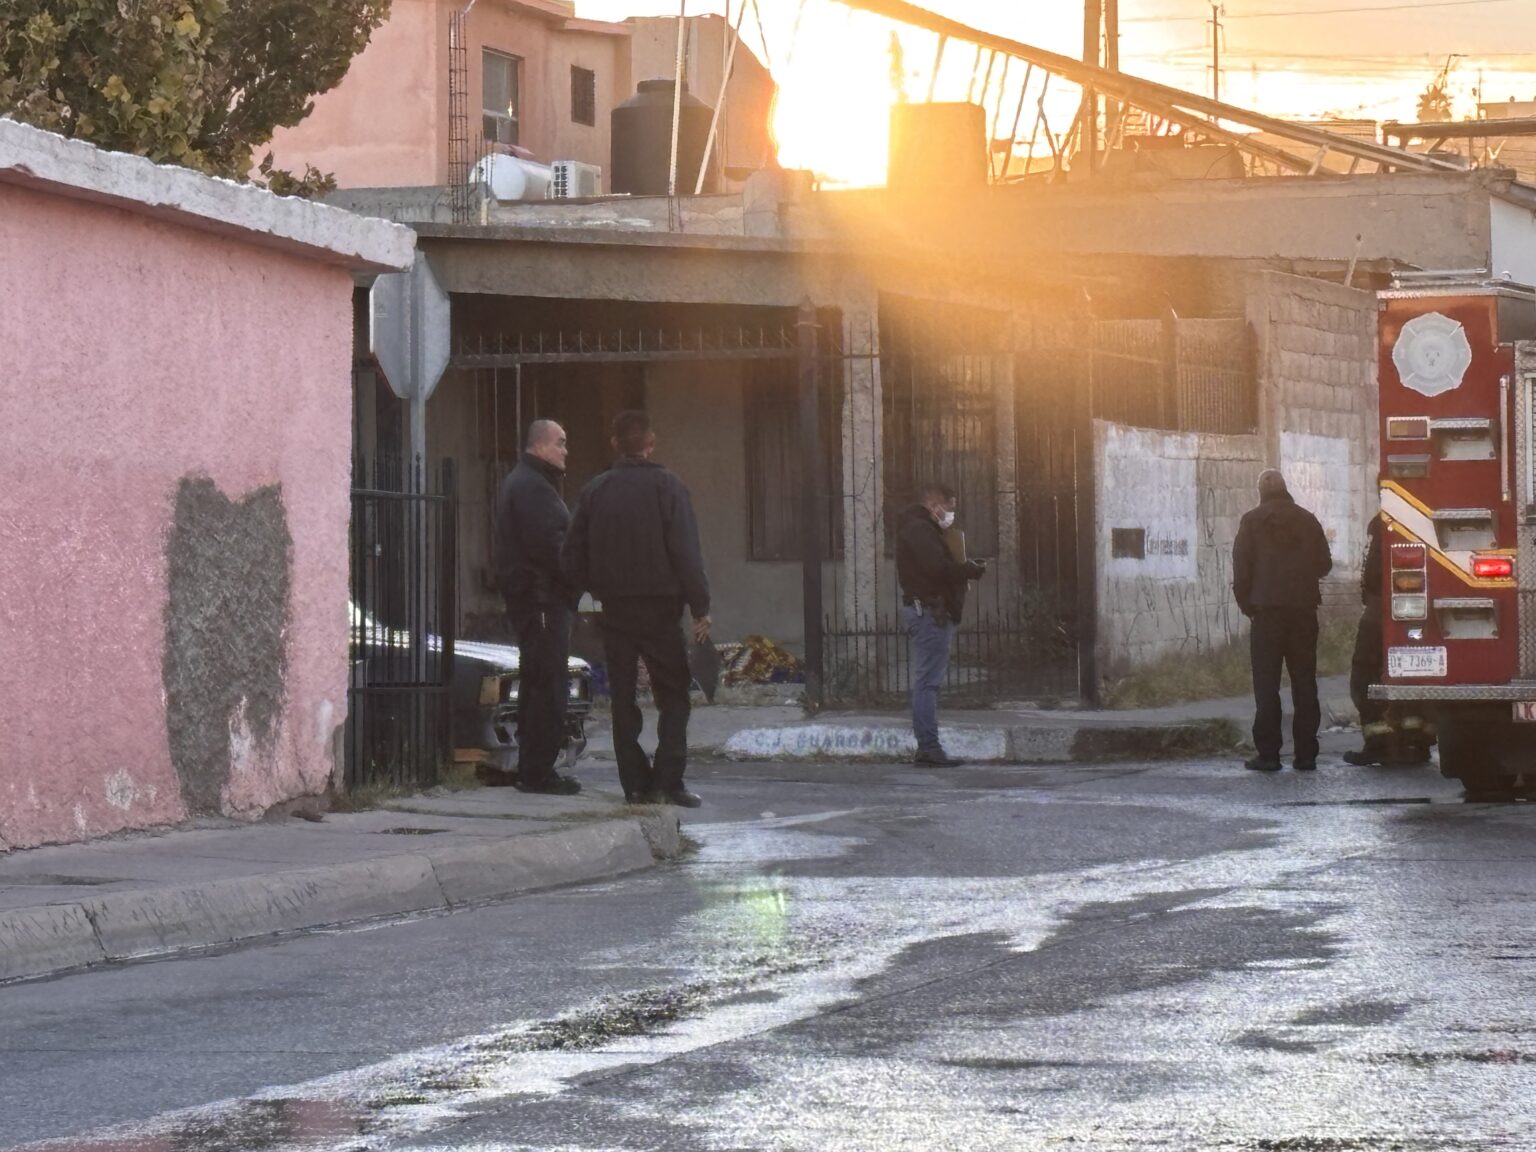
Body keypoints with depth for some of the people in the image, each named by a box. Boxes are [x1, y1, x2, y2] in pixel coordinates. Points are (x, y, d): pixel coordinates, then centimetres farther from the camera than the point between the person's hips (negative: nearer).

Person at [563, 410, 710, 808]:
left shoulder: (594, 492, 4)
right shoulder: (667, 488, -7)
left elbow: (573, 556, 7)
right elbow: (687, 554, -11)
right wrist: (700, 608, -8)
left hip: (614, 609, 3)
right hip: (660, 608, -3)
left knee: (623, 699, 8)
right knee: (673, 696, 3)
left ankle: (635, 783, 4)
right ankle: (667, 782, -8)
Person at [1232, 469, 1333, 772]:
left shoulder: (1252, 521, -1)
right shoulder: (1307, 520, 7)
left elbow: (1241, 567, -6)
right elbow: (1324, 564, 12)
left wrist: (1246, 604, 5)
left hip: (1268, 610, -3)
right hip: (1304, 610, 3)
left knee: (1267, 685, -1)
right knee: (1304, 682, 7)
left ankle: (1268, 753, -6)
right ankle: (1305, 753, 4)